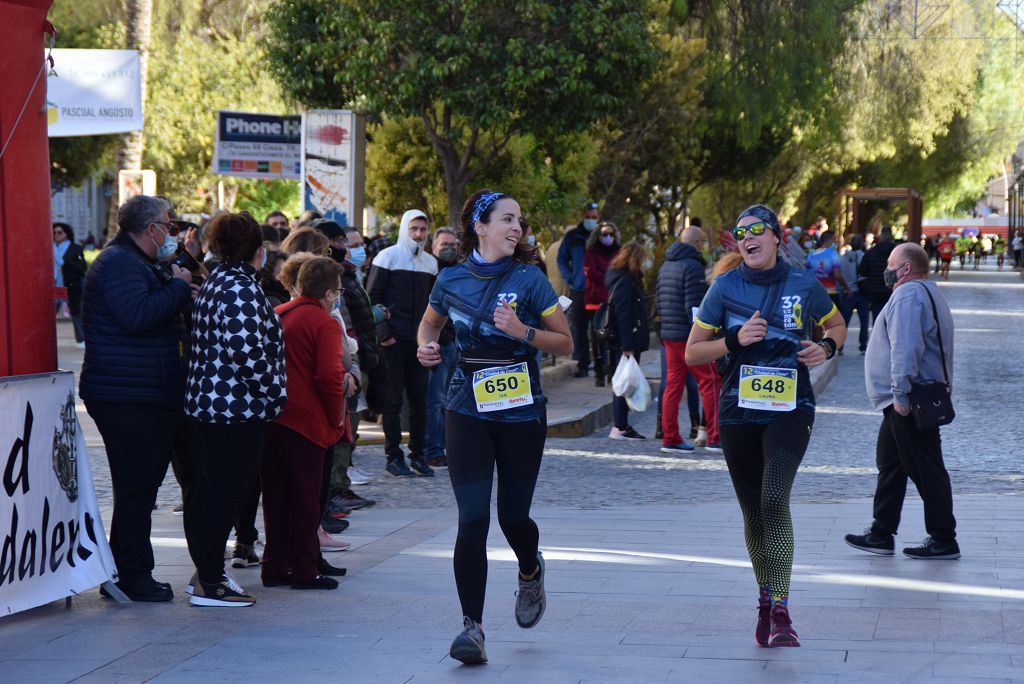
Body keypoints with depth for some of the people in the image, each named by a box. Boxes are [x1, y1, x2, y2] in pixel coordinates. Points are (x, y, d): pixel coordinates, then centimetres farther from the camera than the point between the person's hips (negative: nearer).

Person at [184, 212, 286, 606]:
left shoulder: (216, 283, 14)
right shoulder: (241, 290, -17)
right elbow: (248, 351, -24)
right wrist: (274, 395, -13)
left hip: (212, 403, 10)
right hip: (237, 407, -10)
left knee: (216, 490, 17)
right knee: (226, 493, -5)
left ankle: (208, 570, 25)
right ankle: (210, 583, -2)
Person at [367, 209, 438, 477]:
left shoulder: (431, 262, 14)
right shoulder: (388, 256, -3)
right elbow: (372, 296, -6)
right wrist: (383, 333, -11)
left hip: (419, 341, 5)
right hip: (394, 341, -5)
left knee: (419, 399, 5)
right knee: (394, 400, -2)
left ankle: (417, 455, 12)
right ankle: (394, 457, 2)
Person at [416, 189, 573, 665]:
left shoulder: (528, 279, -5)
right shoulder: (451, 280, 1)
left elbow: (565, 344, -2)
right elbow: (430, 322, 22)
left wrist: (524, 331, -19)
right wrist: (426, 346, 0)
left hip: (522, 411, -1)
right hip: (468, 408, 1)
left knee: (512, 515, 6)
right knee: (472, 518, -10)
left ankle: (530, 572, 42)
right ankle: (471, 626, -6)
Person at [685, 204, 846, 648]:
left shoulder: (804, 286, 2)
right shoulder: (725, 287, 2)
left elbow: (837, 325, 21)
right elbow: (692, 352, 4)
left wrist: (827, 347, -1)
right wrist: (735, 341, -13)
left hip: (790, 410, -2)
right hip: (739, 413, 2)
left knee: (775, 498, -21)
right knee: (753, 511, 9)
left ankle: (780, 613, -20)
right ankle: (765, 601, 29)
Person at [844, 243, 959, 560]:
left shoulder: (908, 295, -15)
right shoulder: (928, 293, 20)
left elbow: (906, 349, -26)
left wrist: (901, 394, -25)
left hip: (908, 404, -11)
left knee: (926, 470, -6)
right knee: (890, 465, 16)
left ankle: (943, 540, -3)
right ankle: (881, 534, 21)